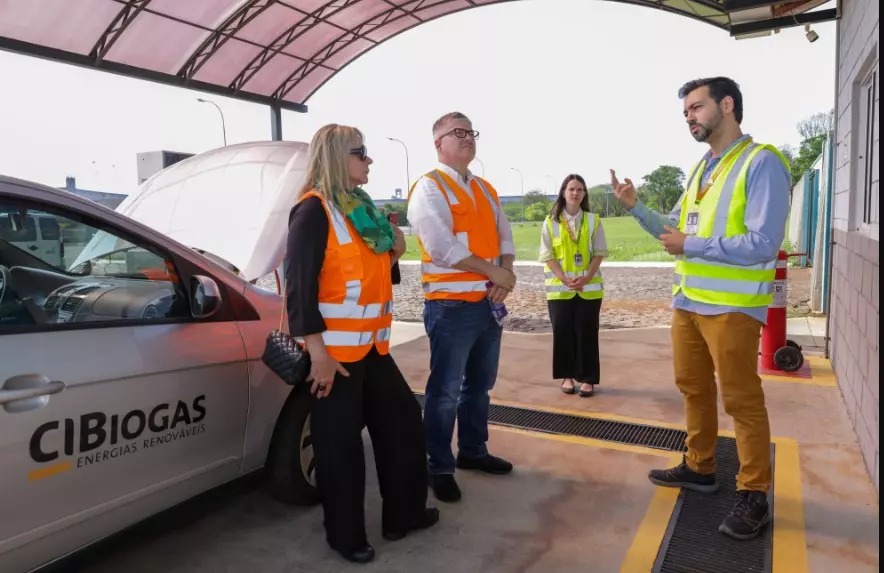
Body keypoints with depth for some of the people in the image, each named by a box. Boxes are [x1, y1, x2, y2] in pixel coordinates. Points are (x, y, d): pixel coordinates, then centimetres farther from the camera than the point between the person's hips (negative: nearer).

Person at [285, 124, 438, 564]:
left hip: (372, 344, 9)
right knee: (340, 443, 4)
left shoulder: (362, 208, 15)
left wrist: (393, 252, 4)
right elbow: (299, 285, -18)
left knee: (402, 420, 15)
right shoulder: (314, 210, -11)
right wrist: (317, 351, -21)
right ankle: (345, 536, 22)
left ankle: (404, 513, 32)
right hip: (335, 349, -9)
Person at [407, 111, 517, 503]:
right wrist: (493, 271, -15)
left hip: (489, 302, 8)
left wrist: (507, 273, -7)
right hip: (451, 305, -8)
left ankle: (473, 451, 34)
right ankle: (440, 468, 15)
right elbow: (442, 248, -19)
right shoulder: (428, 187, -8)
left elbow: (505, 237, 13)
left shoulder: (485, 189, 17)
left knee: (480, 384, 18)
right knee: (446, 391, 0)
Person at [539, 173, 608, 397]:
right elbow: (548, 255, -2)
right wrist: (565, 279, -14)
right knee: (563, 332, 2)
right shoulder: (550, 222, 1)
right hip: (559, 288, 0)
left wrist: (587, 278, -12)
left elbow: (599, 253, 2)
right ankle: (567, 376, 15)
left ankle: (587, 378, 10)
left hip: (589, 287, 1)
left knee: (587, 333, 2)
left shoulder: (593, 220, 4)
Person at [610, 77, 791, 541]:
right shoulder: (701, 169, 15)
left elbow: (762, 243, -21)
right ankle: (699, 467, 34)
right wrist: (635, 206, 4)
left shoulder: (761, 162, -12)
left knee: (741, 400, 1)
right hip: (687, 301, 9)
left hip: (731, 307, -8)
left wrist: (691, 246, -17)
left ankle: (754, 495, 15)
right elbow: (676, 230, 17)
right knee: (692, 387, 18)